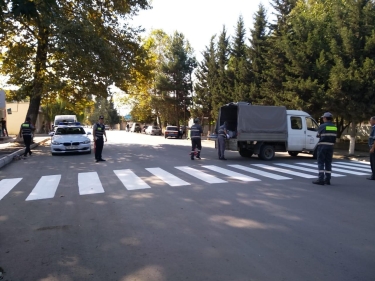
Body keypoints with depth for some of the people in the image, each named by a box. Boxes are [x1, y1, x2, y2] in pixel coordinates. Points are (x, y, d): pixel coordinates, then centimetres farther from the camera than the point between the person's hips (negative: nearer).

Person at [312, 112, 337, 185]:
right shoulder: (334, 127, 9)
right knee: (328, 163, 11)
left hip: (322, 146, -5)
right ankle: (327, 179, 13)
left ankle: (321, 179, -7)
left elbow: (318, 135, 1)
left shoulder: (322, 126, -9)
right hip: (330, 146, 5)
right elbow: (334, 137, 8)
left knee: (321, 163, -2)